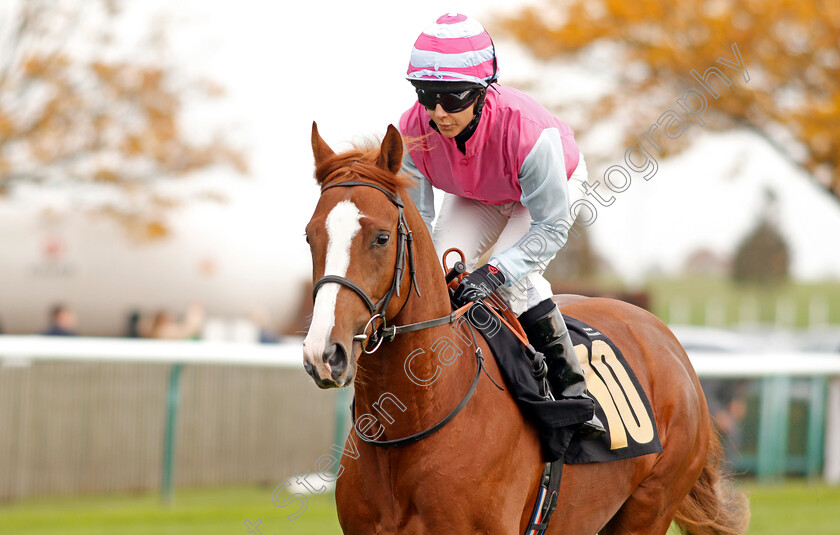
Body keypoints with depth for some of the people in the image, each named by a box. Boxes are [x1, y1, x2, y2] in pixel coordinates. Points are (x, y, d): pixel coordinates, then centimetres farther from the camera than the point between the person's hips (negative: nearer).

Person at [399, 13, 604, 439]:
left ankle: (572, 390, -16)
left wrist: (496, 272, -49)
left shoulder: (528, 132, -44)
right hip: (473, 196, 4)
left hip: (551, 184, -4)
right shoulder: (412, 131, -32)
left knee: (516, 280, -27)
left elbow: (551, 226, -36)